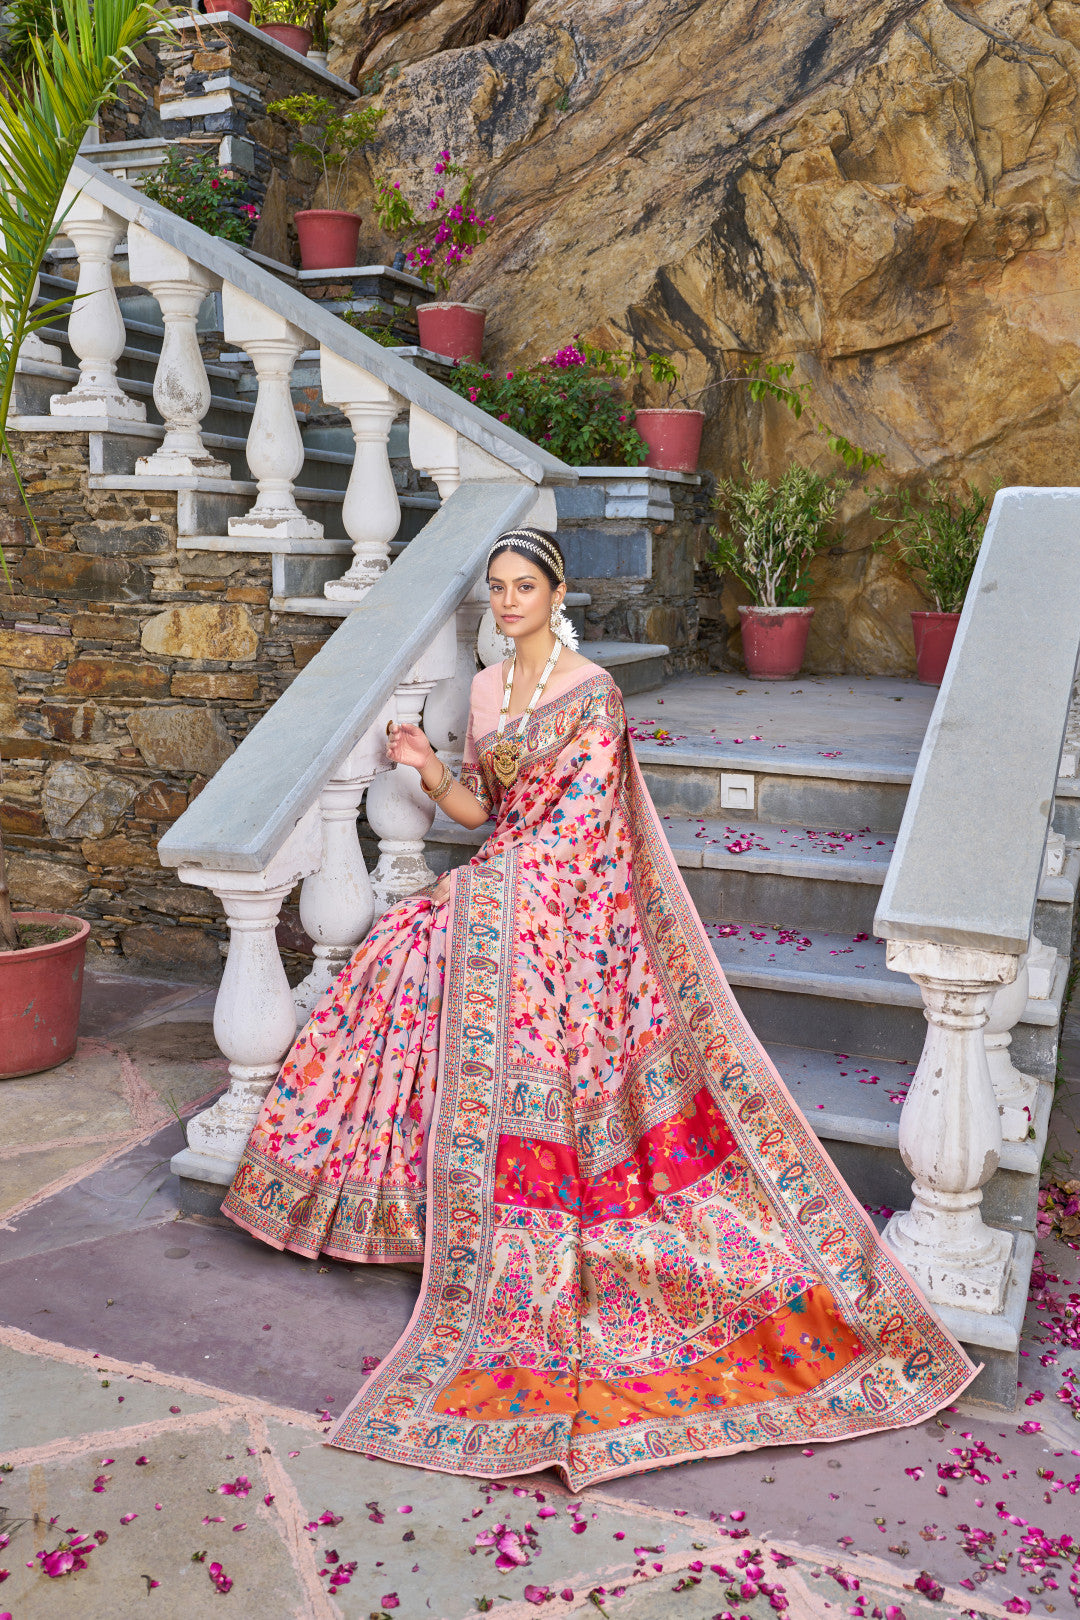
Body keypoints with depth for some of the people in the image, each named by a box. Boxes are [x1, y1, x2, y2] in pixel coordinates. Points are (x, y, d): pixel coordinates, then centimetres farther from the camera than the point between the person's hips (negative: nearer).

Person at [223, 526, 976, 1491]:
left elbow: (578, 819, -14)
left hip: (566, 905, -7)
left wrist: (486, 879, -14)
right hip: (497, 891, 7)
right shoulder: (487, 689, 12)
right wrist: (431, 771, -4)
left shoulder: (591, 691, -10)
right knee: (401, 959, -4)